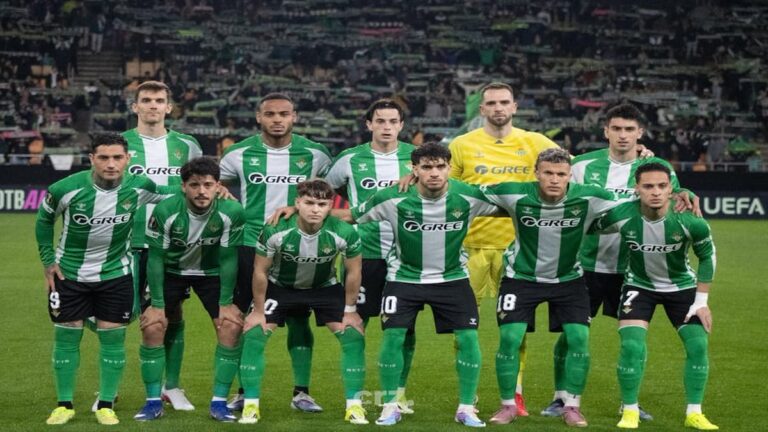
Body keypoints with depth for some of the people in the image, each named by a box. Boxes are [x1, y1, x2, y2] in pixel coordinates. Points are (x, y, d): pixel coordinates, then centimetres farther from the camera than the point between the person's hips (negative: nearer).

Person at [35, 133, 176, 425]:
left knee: (113, 337, 1)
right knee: (66, 337, 3)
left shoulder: (139, 187, -15)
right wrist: (47, 259, 1)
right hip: (68, 273, -1)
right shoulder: (66, 189, -21)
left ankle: (106, 405, 13)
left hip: (116, 273, 1)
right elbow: (44, 219, 1)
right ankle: (64, 404, 16)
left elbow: (173, 195, 7)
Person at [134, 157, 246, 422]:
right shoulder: (165, 211, -26)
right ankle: (154, 402, 1)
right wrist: (157, 304, -15)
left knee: (231, 326, -14)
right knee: (151, 326, -13)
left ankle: (219, 402, -3)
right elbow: (156, 258, -16)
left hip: (212, 272, 0)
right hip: (172, 270, 0)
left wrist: (225, 303, -13)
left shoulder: (231, 212, -25)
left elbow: (228, 258, -15)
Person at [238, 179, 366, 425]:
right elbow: (260, 271, -16)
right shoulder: (275, 231, -31)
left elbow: (353, 272, -10)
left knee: (353, 335, -11)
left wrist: (350, 310, -5)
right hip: (280, 286, -1)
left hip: (325, 287, 1)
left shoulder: (344, 233, -28)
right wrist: (258, 311, -9)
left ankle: (354, 405, 0)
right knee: (253, 332, -14)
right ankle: (250, 405, -3)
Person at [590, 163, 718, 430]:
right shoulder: (621, 216, -29)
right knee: (632, 346, -16)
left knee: (698, 345, -6)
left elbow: (707, 256, -8)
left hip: (681, 286, 1)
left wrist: (701, 301, -7)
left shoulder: (689, 220, -27)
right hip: (639, 285, -1)